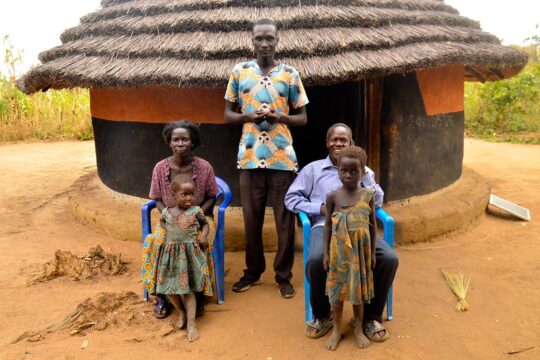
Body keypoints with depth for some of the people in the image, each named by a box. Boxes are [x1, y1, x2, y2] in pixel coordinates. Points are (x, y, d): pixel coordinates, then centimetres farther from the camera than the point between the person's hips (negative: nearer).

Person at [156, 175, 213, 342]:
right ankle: (181, 312, 30)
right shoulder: (167, 212, 1)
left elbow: (205, 223, 10)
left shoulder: (196, 211, -7)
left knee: (187, 289, -6)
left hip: (190, 253, -3)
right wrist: (168, 230, 5)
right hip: (171, 253, 4)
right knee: (168, 287, 5)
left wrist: (204, 235, -8)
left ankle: (191, 323, 2)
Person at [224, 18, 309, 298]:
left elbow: (302, 117, 7)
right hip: (250, 157, 1)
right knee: (251, 218, 9)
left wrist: (280, 117, -13)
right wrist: (247, 116, -12)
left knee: (285, 219, 4)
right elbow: (228, 114, 10)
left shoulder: (290, 74, 4)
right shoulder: (239, 72, 6)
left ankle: (284, 275, 20)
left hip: (282, 158, -1)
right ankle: (253, 271, 28)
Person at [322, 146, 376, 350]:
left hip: (360, 251, 1)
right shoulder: (333, 196, -7)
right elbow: (328, 225, -1)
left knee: (359, 289, 12)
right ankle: (337, 330, 25)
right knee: (337, 290, 9)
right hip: (339, 251, 0)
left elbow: (373, 226, 2)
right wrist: (326, 252, -2)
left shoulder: (368, 195, -5)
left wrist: (372, 252, 3)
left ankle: (358, 329, 29)